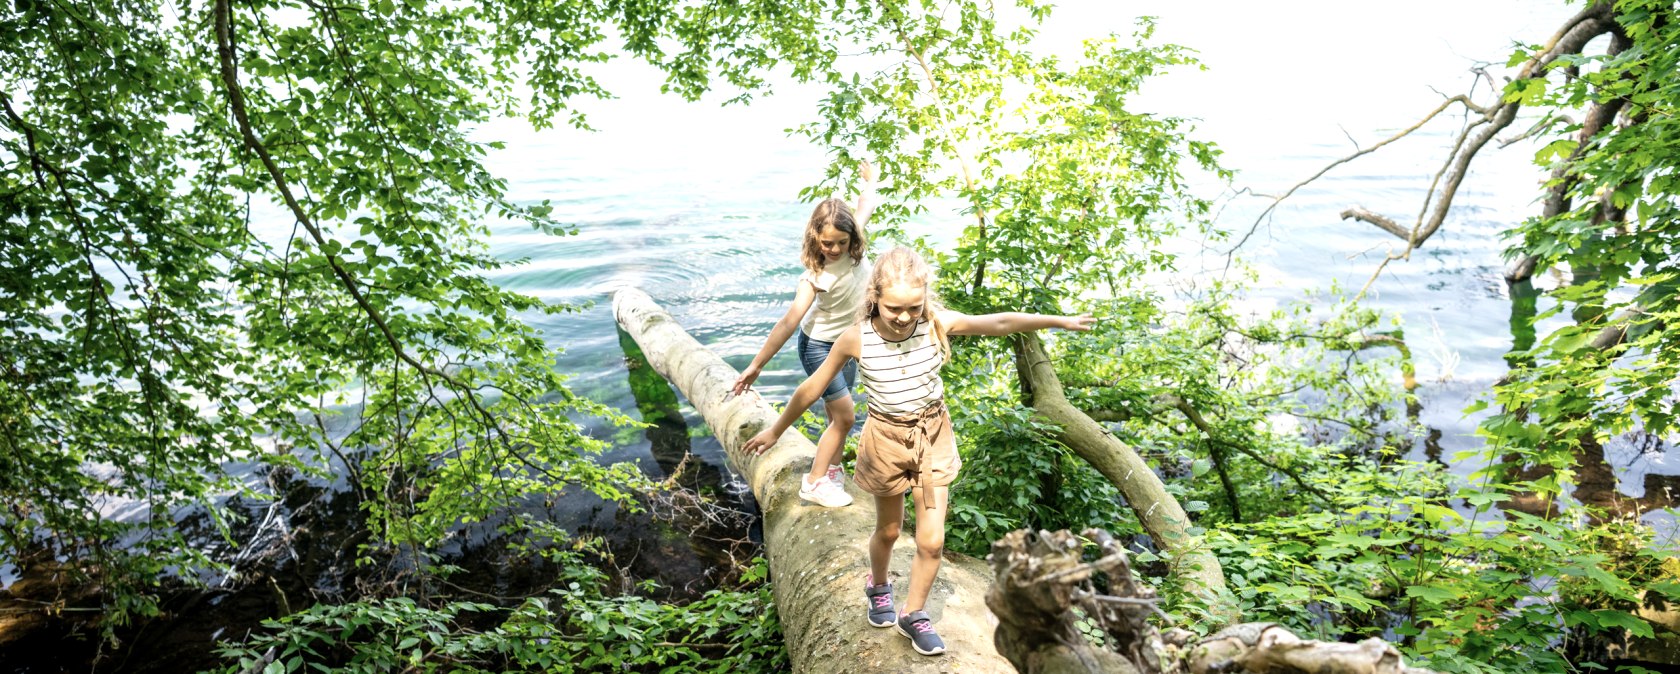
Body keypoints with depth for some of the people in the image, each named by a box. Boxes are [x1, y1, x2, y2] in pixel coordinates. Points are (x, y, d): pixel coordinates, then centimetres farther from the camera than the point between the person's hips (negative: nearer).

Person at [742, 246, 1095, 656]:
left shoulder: (937, 324, -18)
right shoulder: (856, 339, -21)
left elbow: (999, 323, -10)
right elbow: (812, 388, -10)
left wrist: (1059, 321, -7)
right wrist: (775, 431, -1)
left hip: (933, 435, 1)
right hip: (887, 438, -1)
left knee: (931, 541, 3)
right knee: (889, 530, 20)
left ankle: (913, 615, 27)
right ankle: (878, 586, 52)